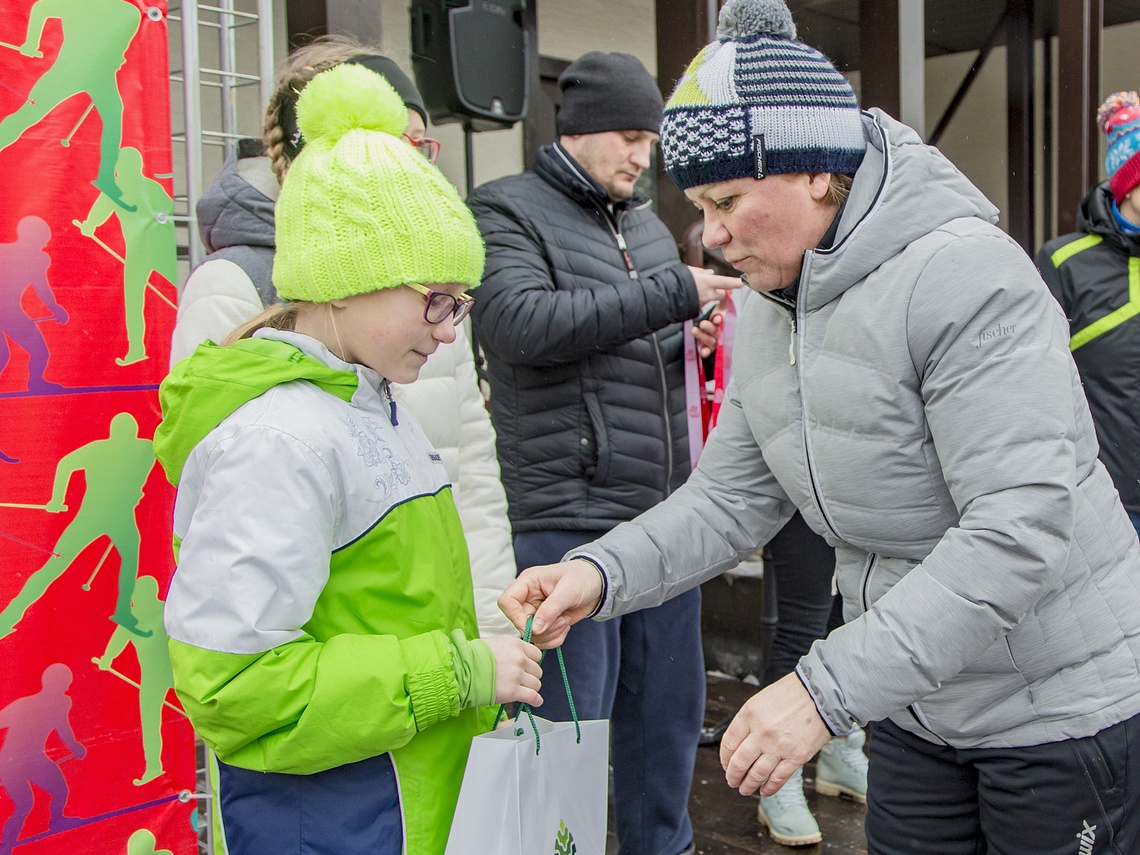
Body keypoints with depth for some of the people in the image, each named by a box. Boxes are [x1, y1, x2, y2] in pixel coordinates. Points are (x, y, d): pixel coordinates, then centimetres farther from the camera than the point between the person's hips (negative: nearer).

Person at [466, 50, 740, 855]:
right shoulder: (507, 211, -2)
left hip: (665, 514, 7)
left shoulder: (648, 226, 18)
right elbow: (526, 324, -19)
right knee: (571, 725, 3)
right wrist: (673, 292, -15)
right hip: (568, 521, -7)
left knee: (669, 708, 17)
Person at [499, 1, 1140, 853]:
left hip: (1065, 706, -6)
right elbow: (731, 496, 2)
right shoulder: (768, 314, 1)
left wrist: (827, 689, -33)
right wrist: (601, 572, -16)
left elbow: (1021, 527, -30)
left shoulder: (965, 275, -24)